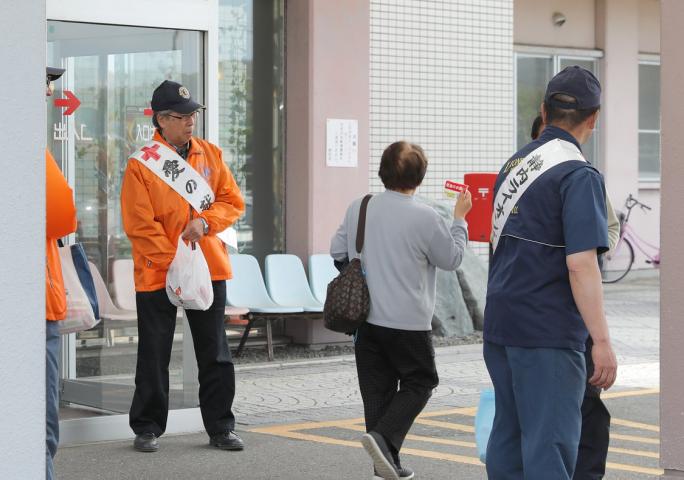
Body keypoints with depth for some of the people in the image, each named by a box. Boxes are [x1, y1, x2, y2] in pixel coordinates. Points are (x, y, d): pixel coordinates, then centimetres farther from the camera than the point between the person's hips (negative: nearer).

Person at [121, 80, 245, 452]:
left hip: (208, 268, 4)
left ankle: (220, 428, 17)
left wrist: (205, 221, -12)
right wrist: (174, 263, -17)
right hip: (157, 273, -3)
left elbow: (233, 201, 8)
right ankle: (147, 429, 18)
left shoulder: (210, 154, 6)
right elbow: (140, 225, -12)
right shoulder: (141, 163, -8)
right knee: (154, 356, 6)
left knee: (216, 355, 7)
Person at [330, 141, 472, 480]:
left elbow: (337, 252, 9)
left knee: (377, 388, 10)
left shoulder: (359, 208, 0)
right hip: (408, 322, -5)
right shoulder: (425, 218, -14)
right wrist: (459, 218, 13)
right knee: (419, 382, 10)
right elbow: (452, 259, 0)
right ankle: (383, 437, -11)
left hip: (366, 317, 5)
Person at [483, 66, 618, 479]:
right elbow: (581, 263, -20)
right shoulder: (579, 176, -12)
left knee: (509, 438, 13)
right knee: (551, 445, -7)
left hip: (500, 323, 8)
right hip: (548, 335, -8)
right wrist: (602, 342, -19)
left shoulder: (514, 165, 13)